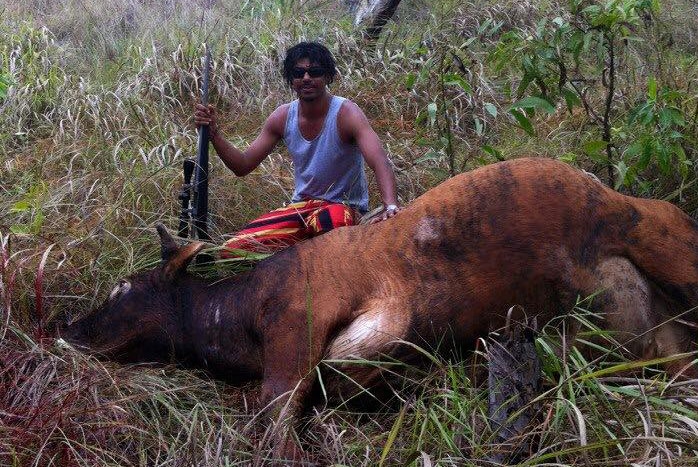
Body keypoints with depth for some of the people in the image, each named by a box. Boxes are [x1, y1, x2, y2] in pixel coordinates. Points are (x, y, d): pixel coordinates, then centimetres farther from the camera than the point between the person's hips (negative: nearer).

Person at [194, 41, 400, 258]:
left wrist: (391, 207, -49)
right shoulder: (283, 117, 0)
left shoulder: (346, 114, -16)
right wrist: (213, 133, -11)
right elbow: (243, 165, 5)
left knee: (331, 219, -43)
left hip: (345, 208, -5)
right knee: (232, 251, -9)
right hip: (301, 206, 5)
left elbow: (380, 163, -30)